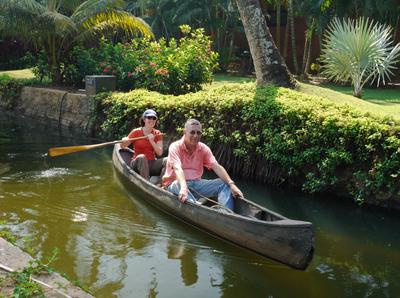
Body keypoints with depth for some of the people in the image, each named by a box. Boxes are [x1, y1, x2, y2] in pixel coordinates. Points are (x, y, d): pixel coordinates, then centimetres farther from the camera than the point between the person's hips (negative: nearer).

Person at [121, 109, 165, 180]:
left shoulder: (157, 134, 7)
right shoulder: (136, 132, 1)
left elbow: (160, 153, -2)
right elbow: (123, 146, 3)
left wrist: (152, 142, -17)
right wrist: (124, 141, -20)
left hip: (151, 164, 2)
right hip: (138, 163, -2)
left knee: (166, 160, -25)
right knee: (141, 157, -36)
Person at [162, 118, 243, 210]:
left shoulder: (204, 148, 5)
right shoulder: (175, 147, -9)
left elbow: (216, 167, -8)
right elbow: (177, 168, -26)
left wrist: (231, 184, -23)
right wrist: (183, 187, -46)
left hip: (196, 184, 5)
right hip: (176, 184, -4)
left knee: (224, 184, -14)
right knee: (178, 185, -39)